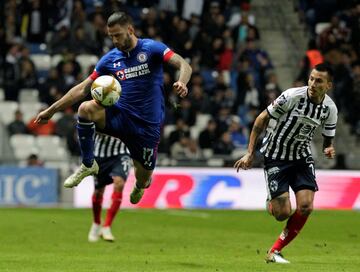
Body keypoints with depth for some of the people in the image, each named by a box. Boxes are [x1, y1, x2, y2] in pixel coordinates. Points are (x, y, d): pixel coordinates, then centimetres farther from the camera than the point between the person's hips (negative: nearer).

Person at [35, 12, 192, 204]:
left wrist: (181, 83, -40)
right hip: (120, 116, 2)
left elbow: (183, 65, -17)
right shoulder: (110, 59, 6)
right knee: (86, 108, -28)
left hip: (147, 124, -2)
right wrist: (51, 110, 6)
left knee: (143, 180, 3)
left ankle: (140, 185, 47)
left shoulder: (151, 48, -6)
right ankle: (88, 165, -11)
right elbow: (82, 89, 10)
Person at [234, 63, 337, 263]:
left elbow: (328, 139, 10)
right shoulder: (292, 96, -20)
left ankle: (275, 252, -1)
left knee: (306, 206, -16)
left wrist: (329, 149, -16)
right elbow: (262, 119, -11)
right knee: (283, 213, -11)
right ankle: (271, 203, 30)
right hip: (275, 157, -4)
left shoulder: (330, 108, -5)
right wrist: (250, 153, -11)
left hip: (302, 157, 4)